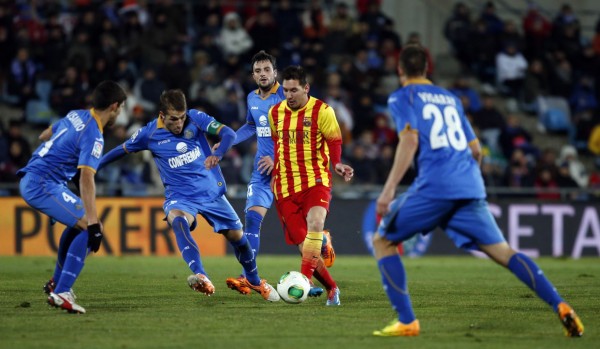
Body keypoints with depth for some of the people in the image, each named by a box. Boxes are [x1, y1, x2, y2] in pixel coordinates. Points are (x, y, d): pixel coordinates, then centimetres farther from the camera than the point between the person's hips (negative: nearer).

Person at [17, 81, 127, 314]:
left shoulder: (75, 116, 9)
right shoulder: (93, 136, -17)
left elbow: (45, 136, 27)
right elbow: (86, 178, -29)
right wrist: (93, 222, -34)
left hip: (29, 180, 10)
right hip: (42, 186, -10)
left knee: (78, 223, 26)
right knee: (89, 228, -14)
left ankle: (57, 283, 32)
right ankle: (61, 293, -20)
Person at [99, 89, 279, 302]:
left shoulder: (195, 118, -11)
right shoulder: (149, 133, -8)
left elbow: (228, 133, -20)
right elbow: (122, 150, 7)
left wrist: (218, 154, -41)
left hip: (212, 191, 2)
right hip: (180, 197, -2)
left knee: (237, 236, 9)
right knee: (178, 221, -36)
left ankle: (254, 281, 39)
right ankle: (202, 279, -54)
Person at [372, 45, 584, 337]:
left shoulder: (402, 97, 7)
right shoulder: (450, 98, 25)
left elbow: (410, 140, -10)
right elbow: (475, 149, 24)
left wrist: (389, 188, -15)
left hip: (434, 186, -5)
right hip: (470, 187, 5)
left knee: (382, 241, 10)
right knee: (502, 251, 3)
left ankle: (406, 321, -2)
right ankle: (561, 307, -15)